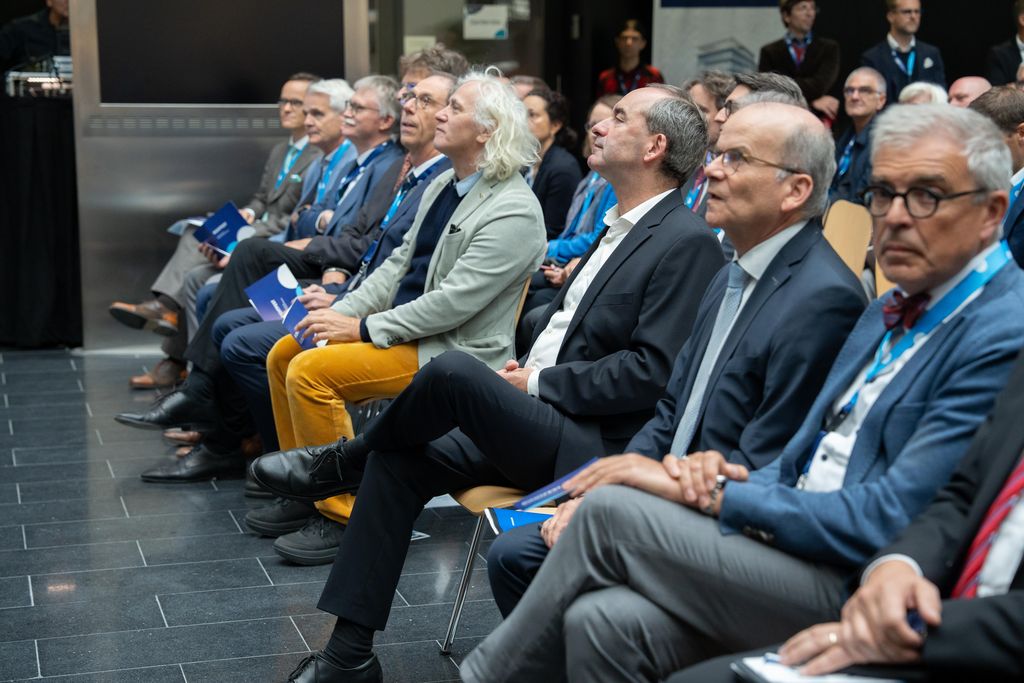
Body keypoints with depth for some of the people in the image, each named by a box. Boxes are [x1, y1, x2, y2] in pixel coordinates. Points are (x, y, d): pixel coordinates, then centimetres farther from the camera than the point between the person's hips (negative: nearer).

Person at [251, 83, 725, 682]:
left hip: (593, 446, -9)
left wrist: (541, 383, -13)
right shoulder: (620, 225, 18)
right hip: (544, 423, 9)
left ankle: (346, 459, 4)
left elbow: (653, 371, -19)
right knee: (400, 465, -6)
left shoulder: (689, 243, -12)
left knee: (454, 371, -27)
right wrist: (525, 369, 5)